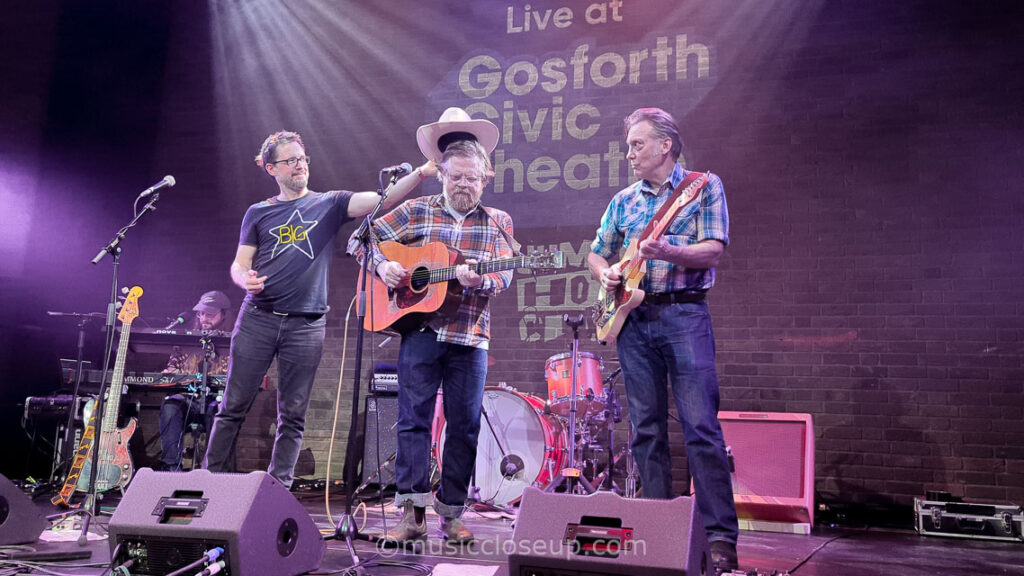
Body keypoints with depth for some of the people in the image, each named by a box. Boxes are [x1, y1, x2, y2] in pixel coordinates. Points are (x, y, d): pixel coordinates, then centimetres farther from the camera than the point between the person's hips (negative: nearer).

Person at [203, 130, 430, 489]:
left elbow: (382, 200, -7)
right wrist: (246, 279, -13)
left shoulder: (329, 204, 7)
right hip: (257, 319, 1)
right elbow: (239, 265, 11)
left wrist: (422, 172, -21)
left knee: (293, 416, 3)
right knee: (234, 406, 4)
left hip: (306, 324, 0)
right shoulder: (258, 213, 11)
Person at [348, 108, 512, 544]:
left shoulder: (497, 222, 9)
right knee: (413, 417, -3)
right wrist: (381, 265, -10)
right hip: (420, 328, 0)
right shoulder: (416, 211, 8)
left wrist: (478, 280, -23)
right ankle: (412, 509, 2)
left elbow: (504, 276, -2)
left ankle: (451, 512, 14)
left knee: (464, 426, 4)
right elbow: (362, 237, 9)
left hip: (470, 336, 1)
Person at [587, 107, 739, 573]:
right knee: (646, 430, 5)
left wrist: (669, 252, -24)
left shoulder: (704, 185, 4)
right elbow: (596, 252, 21)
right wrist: (605, 273, -1)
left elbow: (713, 251, -7)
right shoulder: (623, 200, 17)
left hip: (684, 313, -5)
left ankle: (721, 537, -6)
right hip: (633, 319, 5)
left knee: (701, 426, -10)